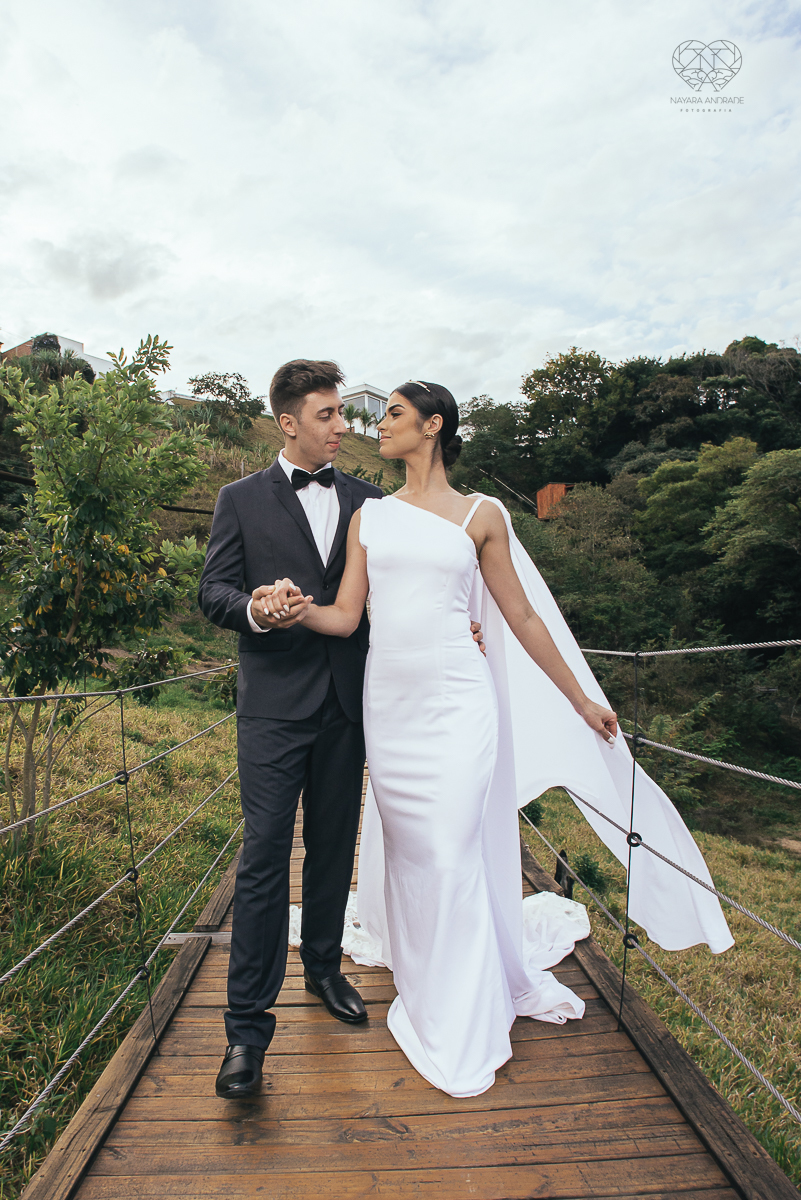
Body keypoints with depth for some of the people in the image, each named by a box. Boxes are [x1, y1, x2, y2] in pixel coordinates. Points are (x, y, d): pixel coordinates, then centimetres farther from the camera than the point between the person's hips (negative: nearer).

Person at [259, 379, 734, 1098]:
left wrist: (582, 700, 10)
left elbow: (523, 619, 7)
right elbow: (345, 616, 3)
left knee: (453, 853, 0)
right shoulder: (370, 516, 10)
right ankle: (424, 984, 38)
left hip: (457, 700, -3)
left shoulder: (481, 516, 2)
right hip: (389, 702, 3)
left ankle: (460, 1035, 23)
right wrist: (295, 606, -18)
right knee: (408, 849, 12)